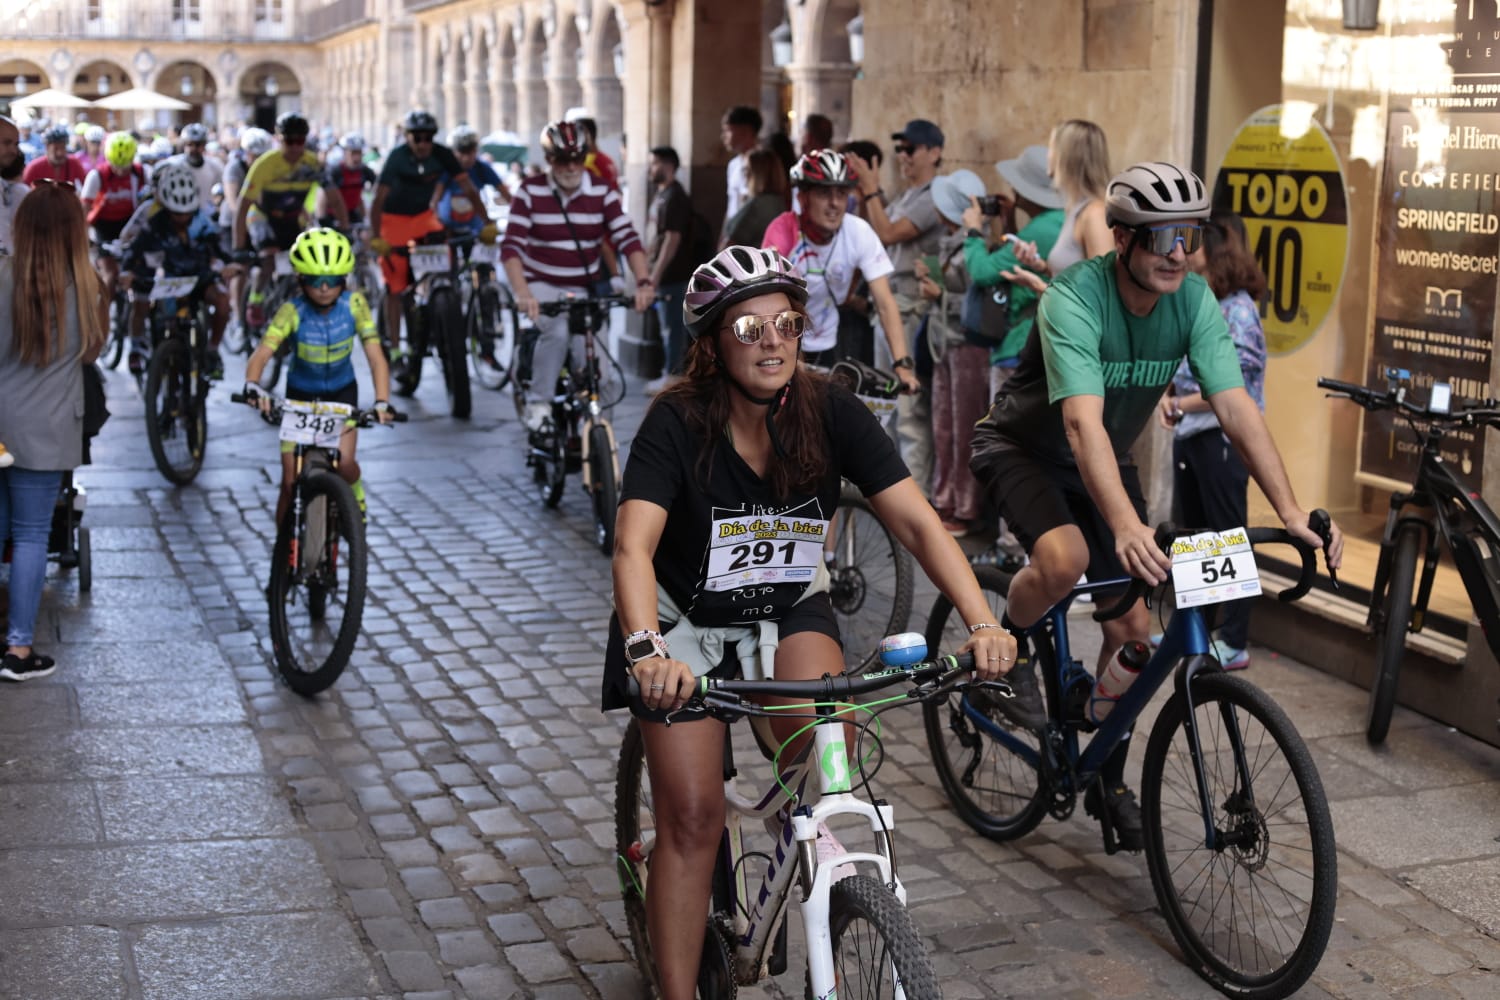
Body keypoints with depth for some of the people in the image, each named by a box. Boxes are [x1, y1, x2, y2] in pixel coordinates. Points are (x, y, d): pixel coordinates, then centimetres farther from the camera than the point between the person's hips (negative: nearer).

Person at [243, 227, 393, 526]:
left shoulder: (354, 305, -20)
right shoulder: (293, 312, -23)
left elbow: (375, 357, -24)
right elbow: (261, 354, -34)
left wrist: (382, 402, -39)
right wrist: (252, 387, -55)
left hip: (341, 392, 0)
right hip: (300, 395, 0)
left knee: (343, 463, -21)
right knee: (292, 481, -6)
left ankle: (356, 499, 14)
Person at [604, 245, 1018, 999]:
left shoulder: (831, 413, -16)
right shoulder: (678, 423, -23)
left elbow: (915, 521, -21)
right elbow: (633, 546, -35)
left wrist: (983, 623, -35)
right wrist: (645, 650, -53)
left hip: (790, 612, 2)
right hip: (686, 621, -2)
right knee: (692, 815, -7)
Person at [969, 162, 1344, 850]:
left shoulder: (1193, 300, -17)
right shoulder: (1073, 299, -32)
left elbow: (1235, 407, -23)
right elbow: (1083, 422, -45)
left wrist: (1291, 513, -36)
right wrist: (1126, 525, -60)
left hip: (1106, 462, 5)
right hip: (1022, 448, -5)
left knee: (1134, 627, -2)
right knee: (1065, 560, -35)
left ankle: (1108, 780, 18)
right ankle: (1006, 648, -2)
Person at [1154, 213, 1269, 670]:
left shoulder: (1237, 309, -14)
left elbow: (1236, 387, -19)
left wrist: (1184, 403, -14)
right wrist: (1168, 396, -4)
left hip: (1222, 436, -8)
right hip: (1189, 433, 8)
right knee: (1192, 534, 15)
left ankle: (1234, 643, 5)